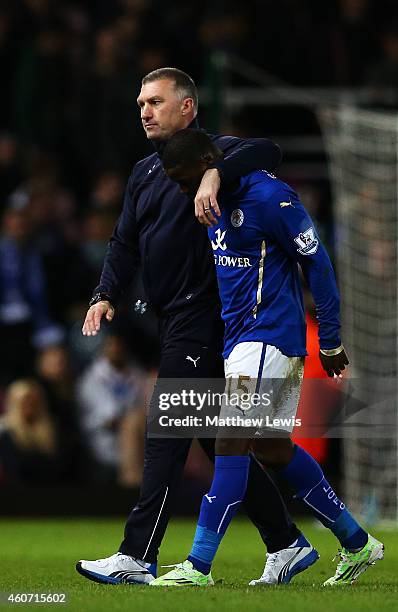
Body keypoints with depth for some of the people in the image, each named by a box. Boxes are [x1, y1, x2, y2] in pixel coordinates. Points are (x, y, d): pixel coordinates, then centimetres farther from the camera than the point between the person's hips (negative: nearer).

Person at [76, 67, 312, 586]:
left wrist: (215, 173, -39)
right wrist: (106, 295, 2)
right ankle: (285, 541, 19)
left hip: (202, 313, -9)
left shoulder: (213, 151, -6)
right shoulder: (144, 173, 19)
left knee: (166, 435, -12)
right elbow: (125, 243, 17)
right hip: (173, 320, 9)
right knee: (216, 436, 12)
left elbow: (268, 152, -25)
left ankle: (138, 557, -14)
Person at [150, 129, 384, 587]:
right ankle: (358, 545, 23)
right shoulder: (218, 203, 12)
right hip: (240, 338, 10)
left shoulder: (269, 197, -16)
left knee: (231, 440, -14)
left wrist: (331, 340, -9)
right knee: (273, 449, 12)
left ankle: (199, 565, -17)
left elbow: (317, 264, -12)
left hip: (268, 336, -10)